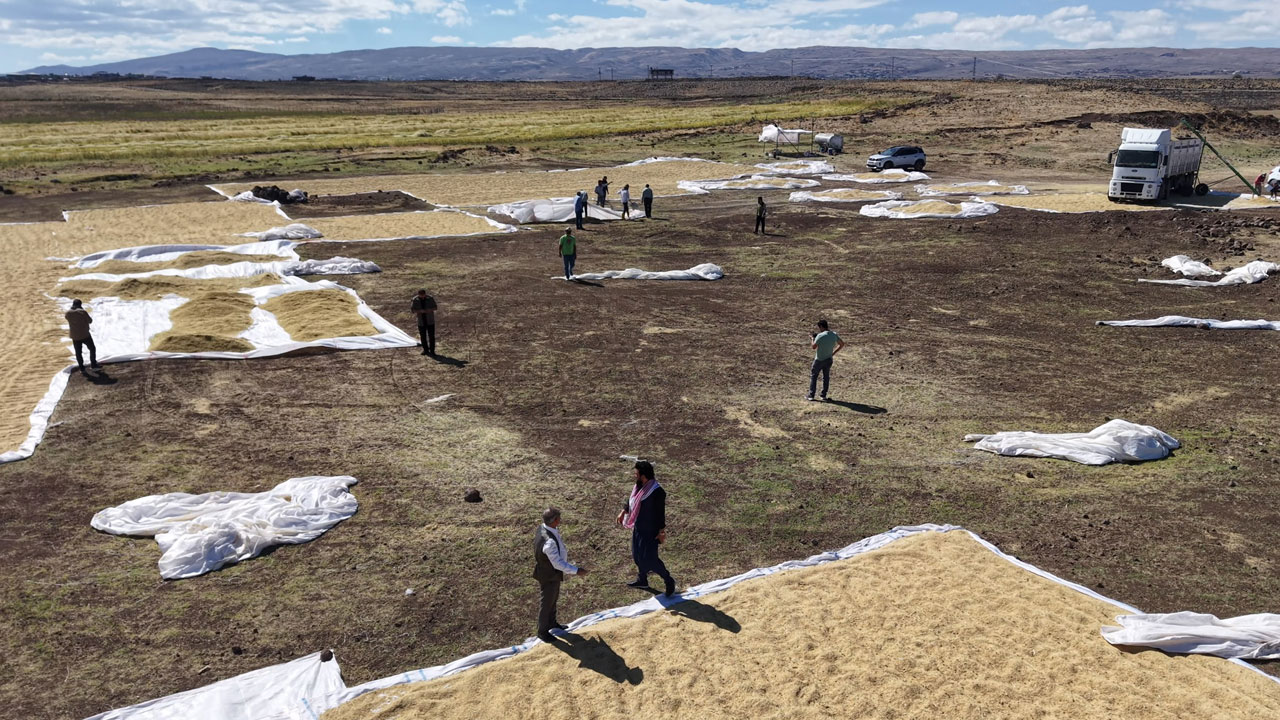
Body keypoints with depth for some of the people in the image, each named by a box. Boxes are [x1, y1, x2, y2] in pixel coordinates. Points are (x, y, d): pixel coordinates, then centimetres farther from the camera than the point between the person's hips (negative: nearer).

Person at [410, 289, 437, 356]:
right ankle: (425, 350, 22)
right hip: (421, 321, 1)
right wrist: (420, 311, -21)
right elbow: (413, 309, -3)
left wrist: (430, 310, -21)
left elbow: (435, 307, 0)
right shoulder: (415, 300, -6)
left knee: (431, 336, -3)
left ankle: (432, 351, 4)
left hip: (430, 321, -1)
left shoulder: (430, 299, -7)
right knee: (423, 336, 8)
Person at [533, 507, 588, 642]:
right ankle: (542, 632, 33)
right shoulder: (549, 541, -40)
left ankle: (551, 623, 50)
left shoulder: (542, 528, -10)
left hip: (553, 573, 9)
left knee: (553, 599, 28)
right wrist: (576, 570, -24)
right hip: (548, 576, -9)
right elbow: (558, 564, -32)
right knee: (546, 603, 13)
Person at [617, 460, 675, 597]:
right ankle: (642, 580, 41)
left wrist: (662, 532, -16)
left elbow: (661, 513, -21)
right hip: (638, 528, 8)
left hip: (650, 531, -8)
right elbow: (631, 500, 17)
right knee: (637, 555, 20)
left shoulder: (657, 492, -27)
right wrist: (623, 512, 13)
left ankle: (669, 581, 14)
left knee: (649, 559, -5)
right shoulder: (639, 486, -2)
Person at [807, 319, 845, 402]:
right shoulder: (834, 335, -1)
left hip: (819, 360, -5)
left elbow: (813, 347, -12)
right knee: (826, 377, 14)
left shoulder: (820, 336, -20)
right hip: (829, 359, 5)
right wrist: (833, 353, 11)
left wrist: (812, 338, 4)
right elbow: (842, 344, 9)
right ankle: (824, 396, 16)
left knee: (813, 376, 7)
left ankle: (811, 395, 7)